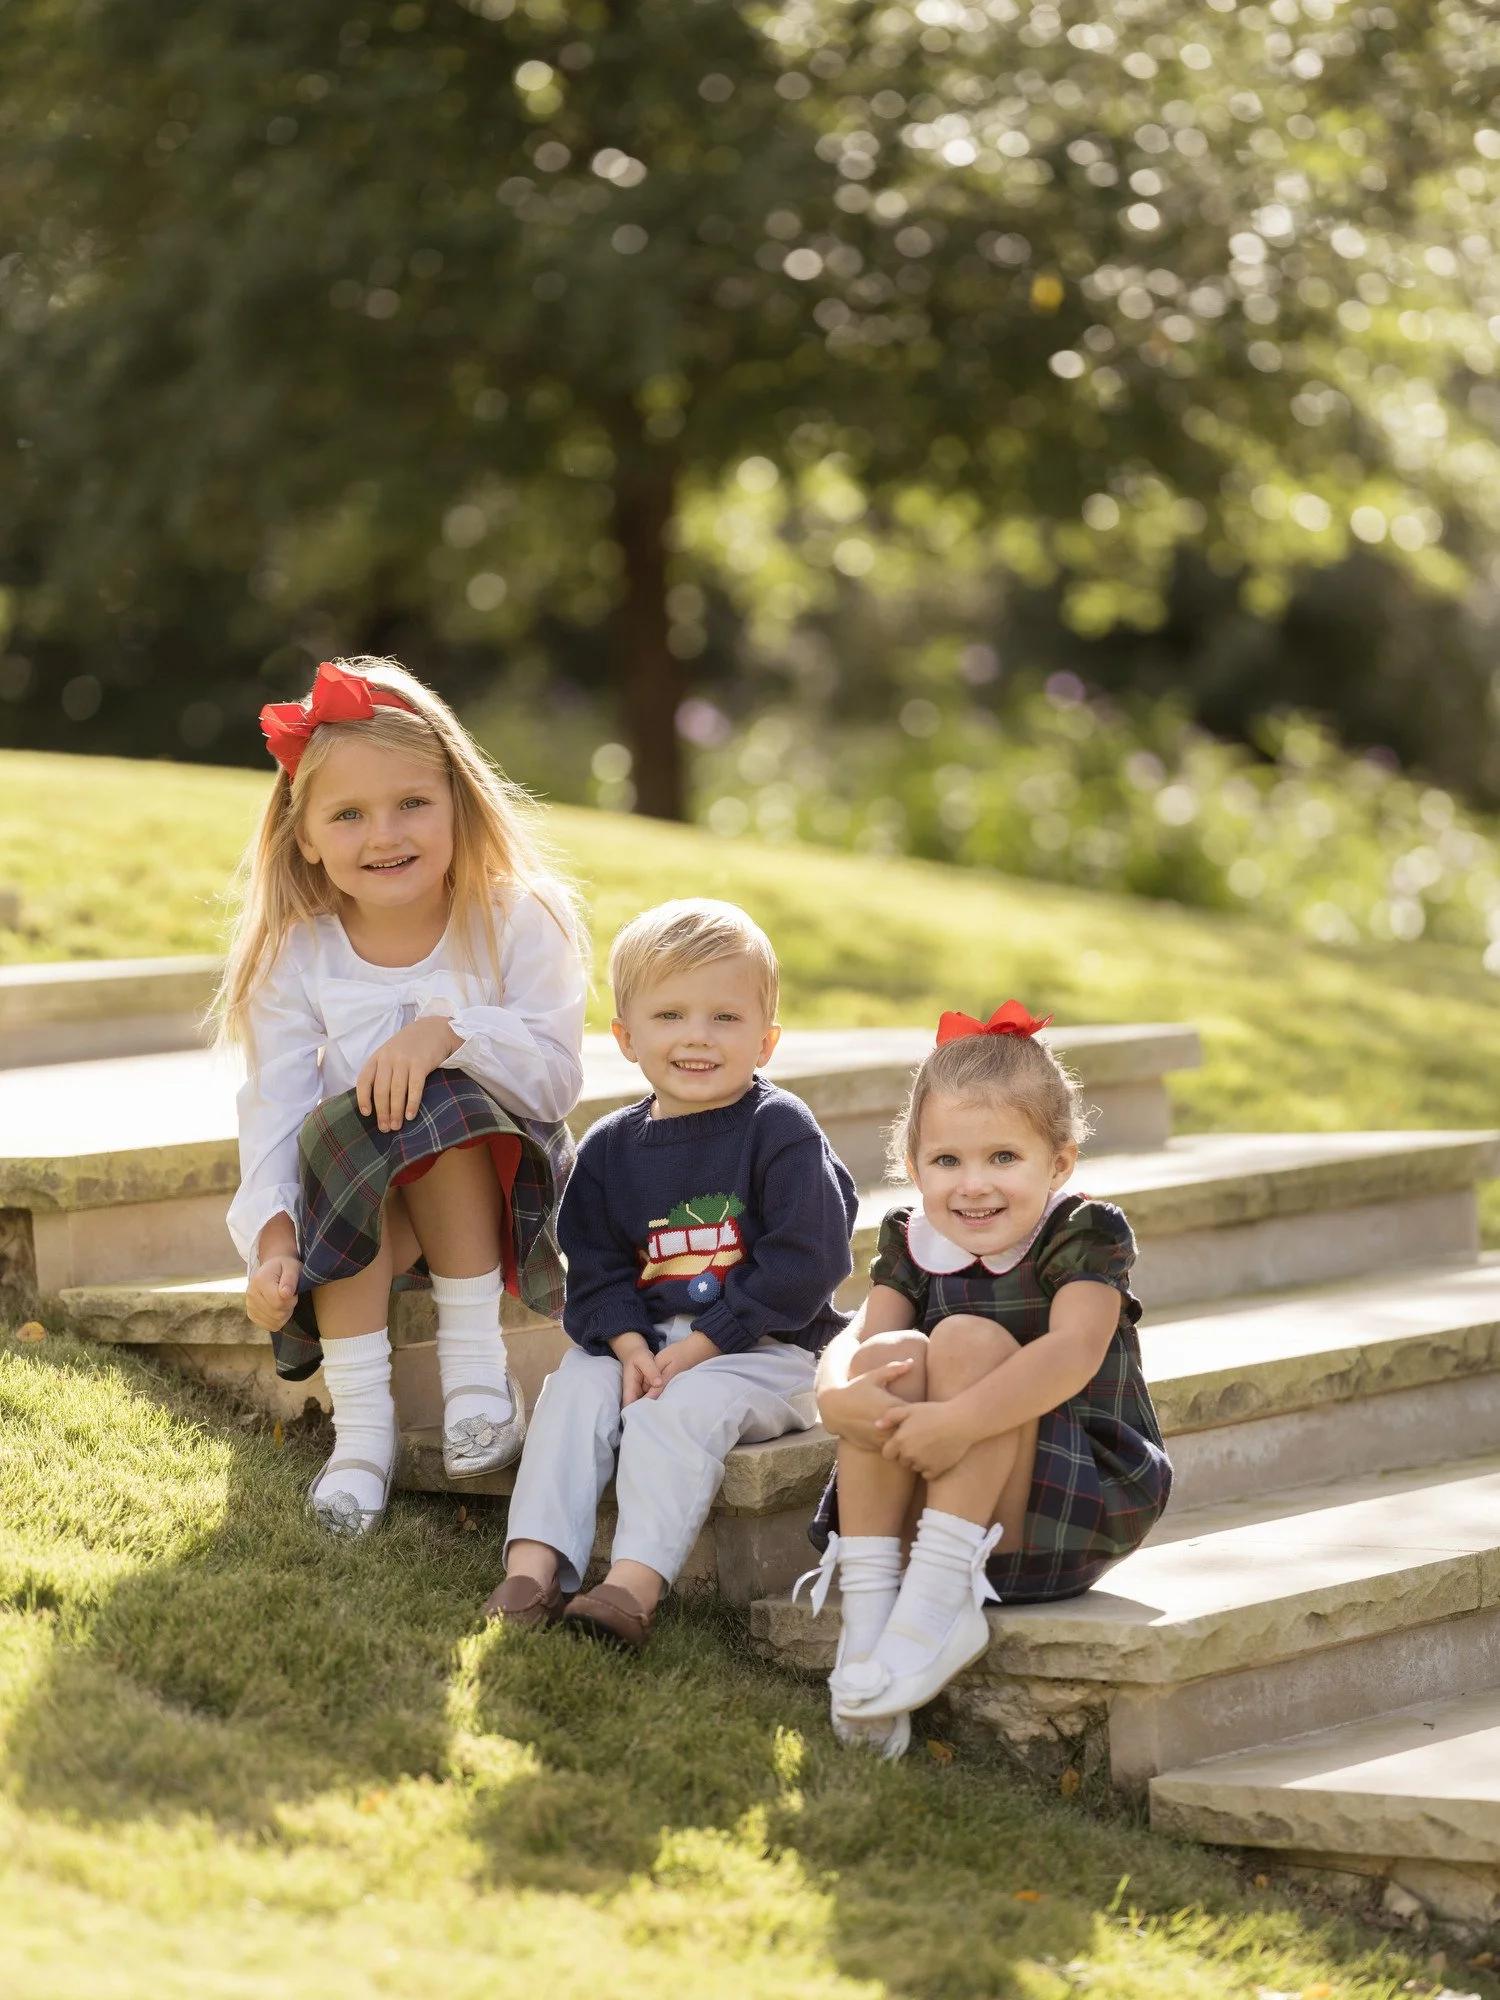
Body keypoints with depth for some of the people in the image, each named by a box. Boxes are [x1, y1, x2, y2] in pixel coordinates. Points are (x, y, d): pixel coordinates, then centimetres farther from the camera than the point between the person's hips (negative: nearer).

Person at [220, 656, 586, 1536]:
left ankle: (476, 1356, -20)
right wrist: (274, 1236, -29)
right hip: (360, 1202, 2)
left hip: (500, 1183, -2)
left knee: (443, 1106, -31)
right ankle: (360, 1421, -27)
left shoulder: (514, 923, -9)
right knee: (342, 1135, -31)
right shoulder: (298, 954, -6)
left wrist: (448, 1031, -31)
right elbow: (274, 1108, -14)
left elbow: (558, 1075, -15)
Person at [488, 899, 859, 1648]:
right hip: (645, 1340, 5)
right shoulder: (610, 1149, 9)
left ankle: (634, 1585, -41)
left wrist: (699, 1346, -16)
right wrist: (629, 1345, -12)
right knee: (574, 1388, -21)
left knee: (679, 1410, -30)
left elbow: (804, 1263, -12)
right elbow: (593, 1268, 9)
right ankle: (531, 1570, -29)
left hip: (765, 1350, -5)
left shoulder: (781, 1131, -6)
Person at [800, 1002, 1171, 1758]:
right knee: (890, 1354, -21)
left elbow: (1073, 1352, -28)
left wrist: (961, 1419, -40)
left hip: (1076, 1514, -5)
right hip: (951, 1511, 5)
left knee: (967, 1340, -25)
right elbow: (854, 1339, -8)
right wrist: (839, 1393, -33)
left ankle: (941, 1600, -30)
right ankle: (866, 1610, -24)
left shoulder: (1082, 1235, -10)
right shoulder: (911, 1244, 5)